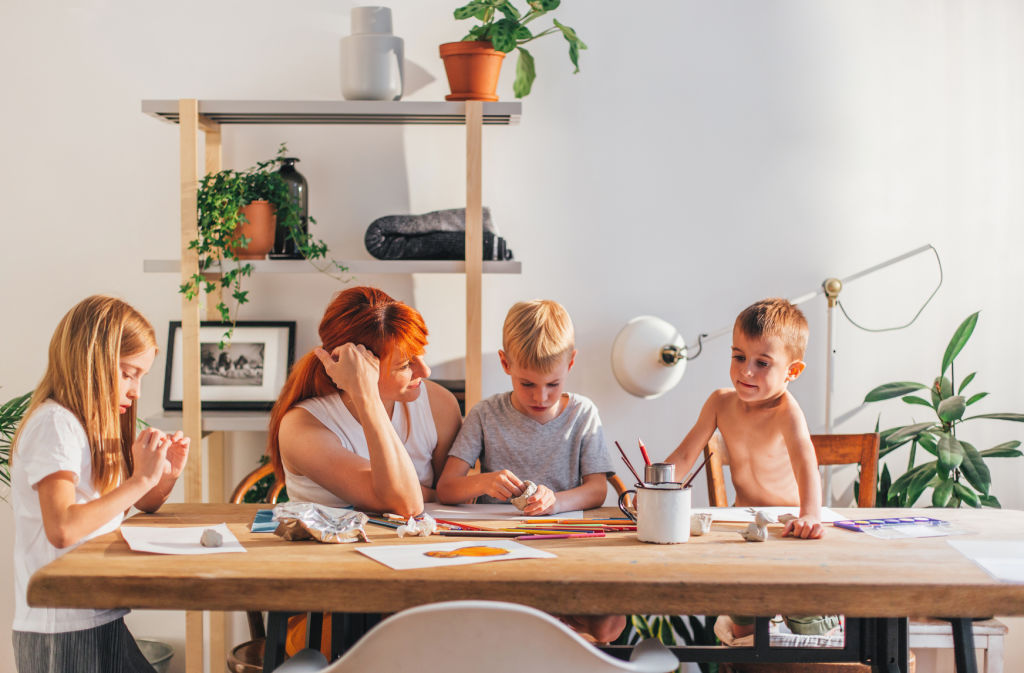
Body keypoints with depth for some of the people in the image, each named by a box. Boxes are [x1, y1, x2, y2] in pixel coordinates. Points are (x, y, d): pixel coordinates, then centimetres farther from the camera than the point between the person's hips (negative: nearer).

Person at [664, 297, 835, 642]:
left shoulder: (786, 411, -23)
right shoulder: (721, 402, -6)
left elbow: (805, 461, -40)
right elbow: (684, 456, 0)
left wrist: (810, 515, -57)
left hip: (786, 521, -4)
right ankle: (743, 635, 20)